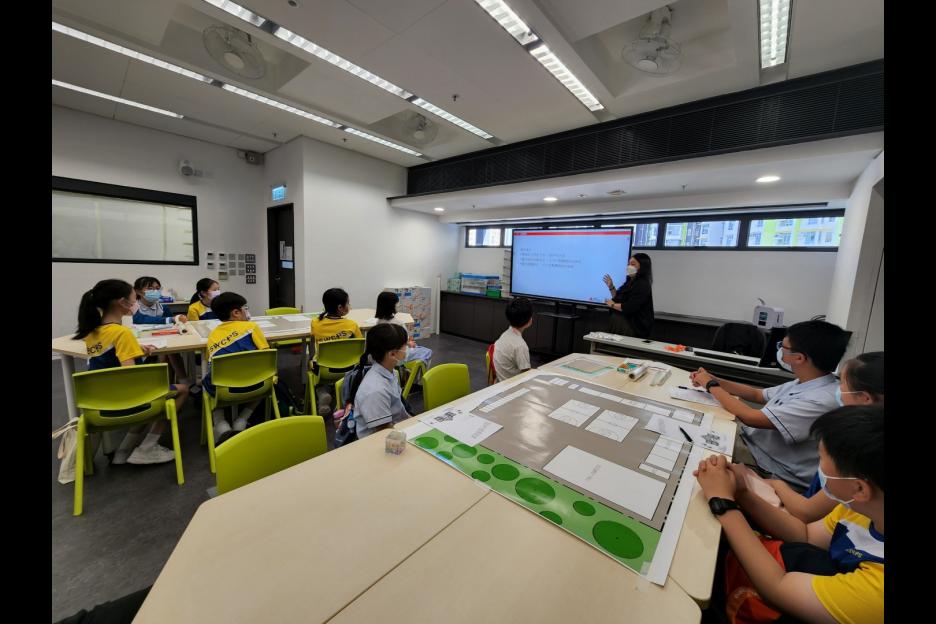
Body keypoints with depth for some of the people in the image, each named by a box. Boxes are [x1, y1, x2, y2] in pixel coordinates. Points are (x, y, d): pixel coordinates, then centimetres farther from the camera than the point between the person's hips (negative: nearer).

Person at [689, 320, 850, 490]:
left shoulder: (822, 400, -28)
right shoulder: (805, 384, 1)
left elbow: (752, 418, -29)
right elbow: (757, 394, 14)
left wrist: (711, 385, -16)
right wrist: (713, 379, 2)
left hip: (774, 474, -7)